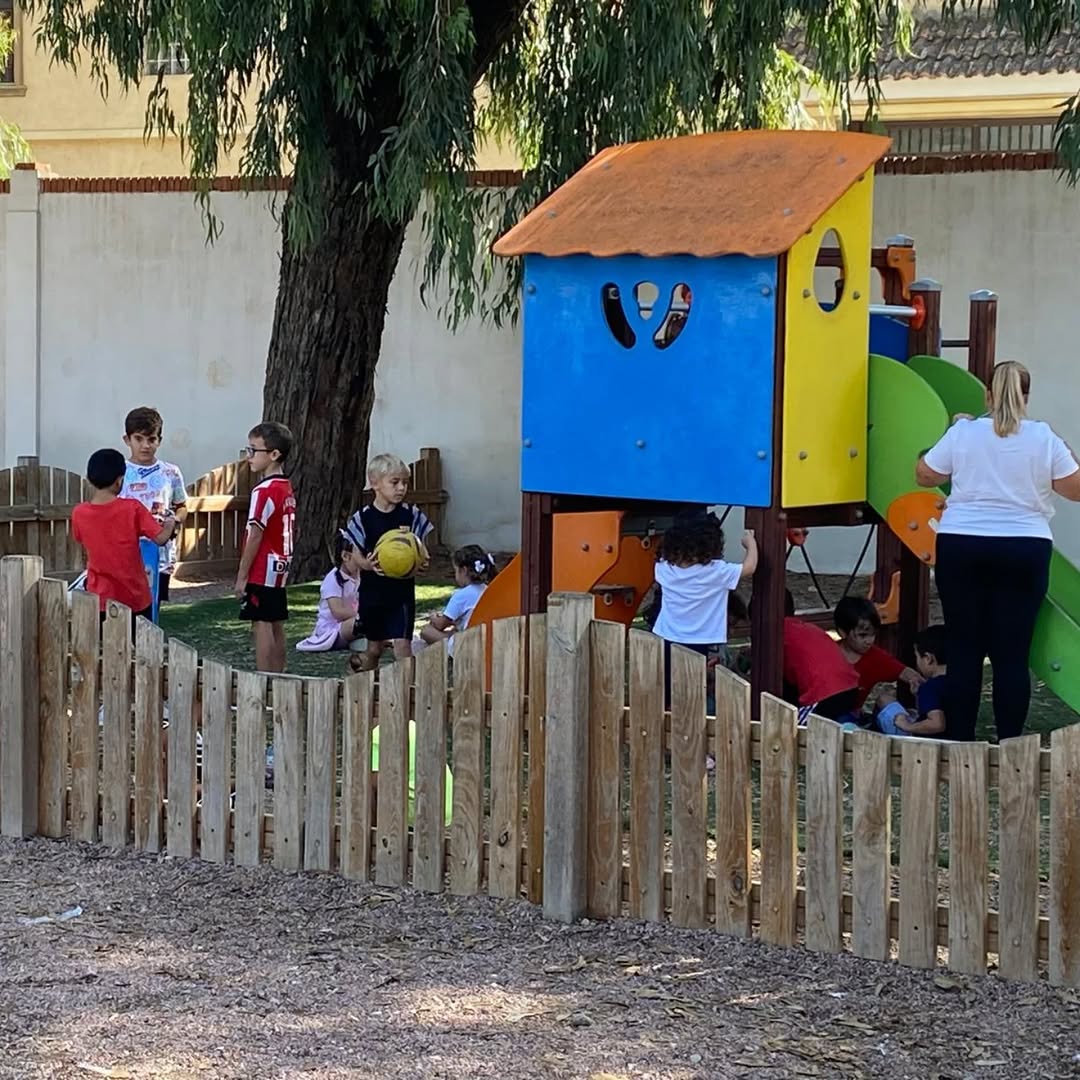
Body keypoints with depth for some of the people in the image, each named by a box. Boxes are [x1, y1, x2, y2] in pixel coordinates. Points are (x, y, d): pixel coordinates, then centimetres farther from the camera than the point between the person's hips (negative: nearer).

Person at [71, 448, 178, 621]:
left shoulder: (79, 514, -7)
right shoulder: (132, 508, -15)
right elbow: (161, 538, -15)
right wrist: (170, 523, 7)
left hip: (100, 599, 1)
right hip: (135, 598, -1)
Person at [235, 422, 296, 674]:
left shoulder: (264, 491, -16)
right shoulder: (287, 489, 10)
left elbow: (255, 536, -17)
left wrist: (242, 576, -12)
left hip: (261, 571, -9)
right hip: (280, 568, 9)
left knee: (261, 625, -6)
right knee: (276, 626, 11)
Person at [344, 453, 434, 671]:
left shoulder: (412, 515, -2)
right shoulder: (363, 518, -5)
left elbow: (421, 552, 3)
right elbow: (356, 556, 0)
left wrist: (422, 560, -20)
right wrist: (368, 564, -23)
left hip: (402, 590, 0)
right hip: (373, 590, 0)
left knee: (402, 643, -8)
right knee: (375, 646, 12)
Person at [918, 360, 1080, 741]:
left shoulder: (963, 432, -2)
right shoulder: (1044, 438, -3)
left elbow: (924, 475, 10)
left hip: (961, 548, 1)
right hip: (1024, 552, 0)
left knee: (964, 649, 6)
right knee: (1012, 654, 1)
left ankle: (961, 742, 9)